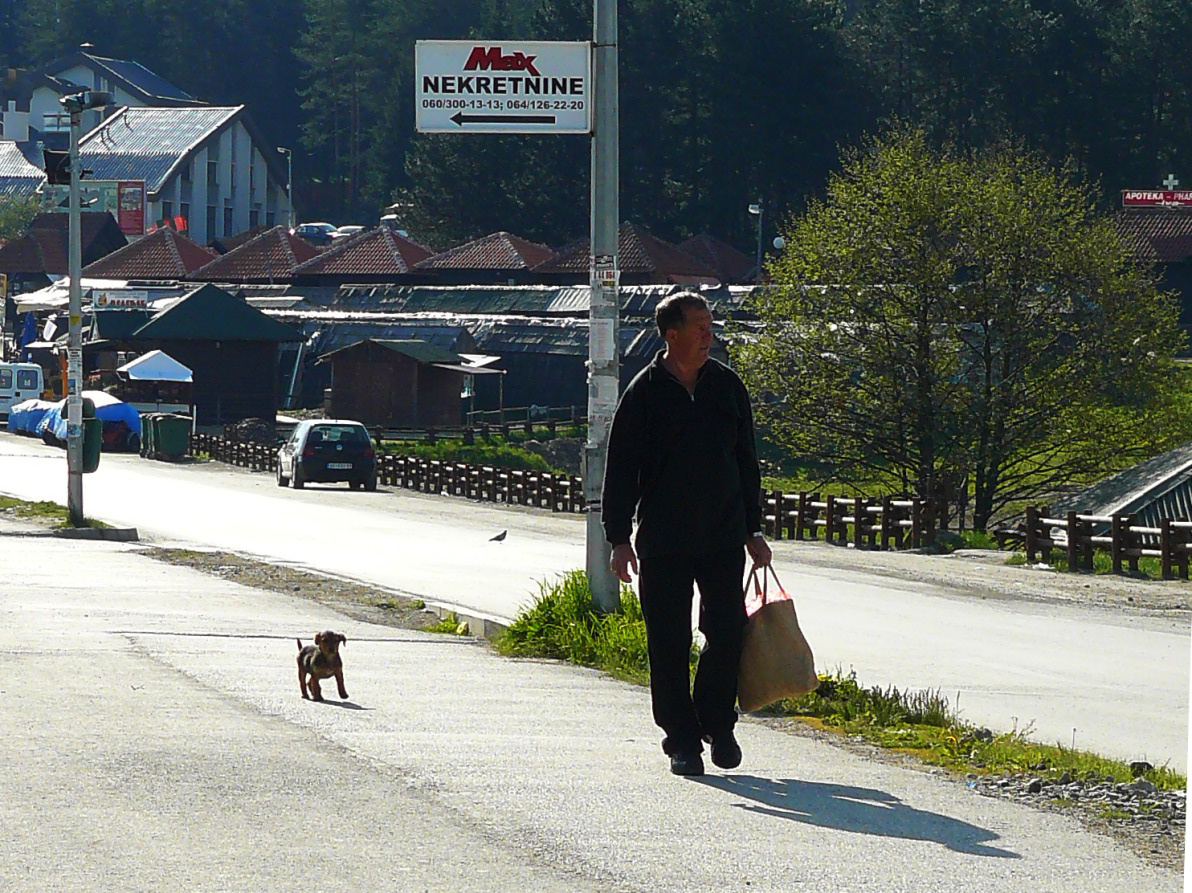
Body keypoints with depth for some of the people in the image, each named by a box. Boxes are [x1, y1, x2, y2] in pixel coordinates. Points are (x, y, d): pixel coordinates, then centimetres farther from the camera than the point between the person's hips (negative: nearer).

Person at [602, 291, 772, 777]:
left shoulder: (726, 386, 8)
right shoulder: (645, 392, -2)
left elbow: (746, 461, 15)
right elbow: (621, 469, -1)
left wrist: (753, 529, 13)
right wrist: (619, 538, -6)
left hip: (724, 538, 2)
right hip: (662, 544, -2)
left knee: (728, 633, -3)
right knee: (669, 645, 0)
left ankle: (717, 723, 16)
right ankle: (682, 740, 8)